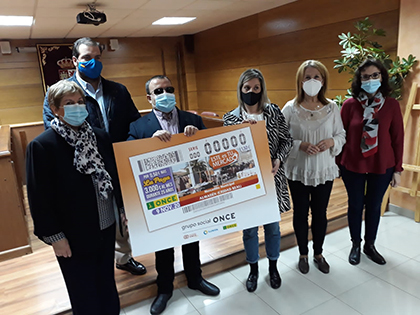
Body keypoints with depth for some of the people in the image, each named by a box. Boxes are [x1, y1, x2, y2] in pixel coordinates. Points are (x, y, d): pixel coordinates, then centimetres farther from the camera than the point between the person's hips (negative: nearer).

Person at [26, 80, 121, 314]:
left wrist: (125, 209, 8)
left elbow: (116, 176, 8)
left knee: (108, 285, 21)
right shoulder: (42, 145, -13)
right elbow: (40, 197, -12)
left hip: (107, 227, 4)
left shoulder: (101, 137, 0)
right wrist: (54, 236, -11)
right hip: (73, 235, -4)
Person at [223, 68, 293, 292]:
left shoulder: (274, 111, -1)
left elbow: (287, 139, 2)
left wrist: (278, 159, -14)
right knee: (249, 228, 13)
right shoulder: (231, 118, -3)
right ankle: (253, 269, 37)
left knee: (272, 226, 16)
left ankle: (273, 266, 41)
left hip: (271, 178, 1)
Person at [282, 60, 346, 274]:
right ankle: (303, 254, 35)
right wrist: (301, 145, -23)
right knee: (300, 213, 13)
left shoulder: (332, 108, -2)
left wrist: (331, 142, -16)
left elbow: (341, 135, 5)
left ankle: (318, 253, 39)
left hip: (324, 170, 2)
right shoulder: (290, 108, -8)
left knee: (320, 213, 15)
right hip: (298, 171, -1)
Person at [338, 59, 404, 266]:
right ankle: (355, 245, 32)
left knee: (374, 206, 15)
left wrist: (397, 169, 0)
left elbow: (398, 138, -1)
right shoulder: (350, 105, -8)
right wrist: (339, 162, -3)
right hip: (353, 165, -1)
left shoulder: (391, 105, -4)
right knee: (355, 205, 12)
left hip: (382, 167, 1)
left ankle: (370, 245, 36)